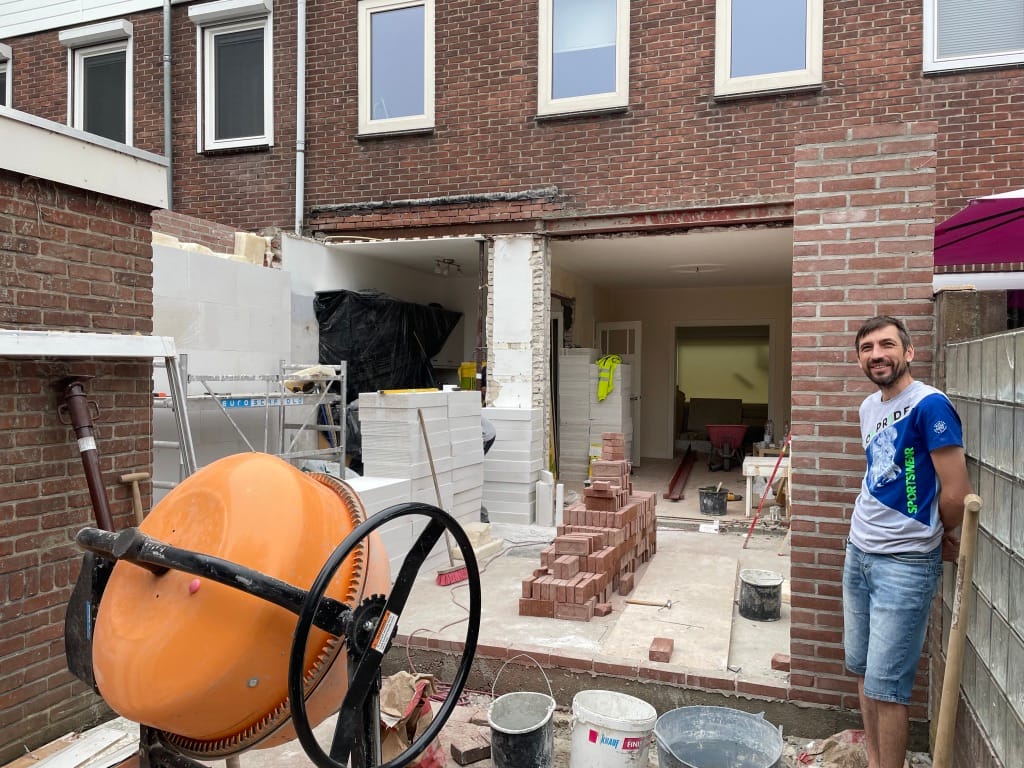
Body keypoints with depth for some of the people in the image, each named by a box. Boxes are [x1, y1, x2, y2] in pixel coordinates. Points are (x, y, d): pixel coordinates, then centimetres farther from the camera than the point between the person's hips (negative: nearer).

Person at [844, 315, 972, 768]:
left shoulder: (929, 405, -15)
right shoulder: (869, 407, 10)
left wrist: (942, 538, 2)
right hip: (858, 552, 8)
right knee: (861, 668, 17)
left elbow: (956, 492, -15)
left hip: (904, 564, -8)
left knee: (886, 686, 0)